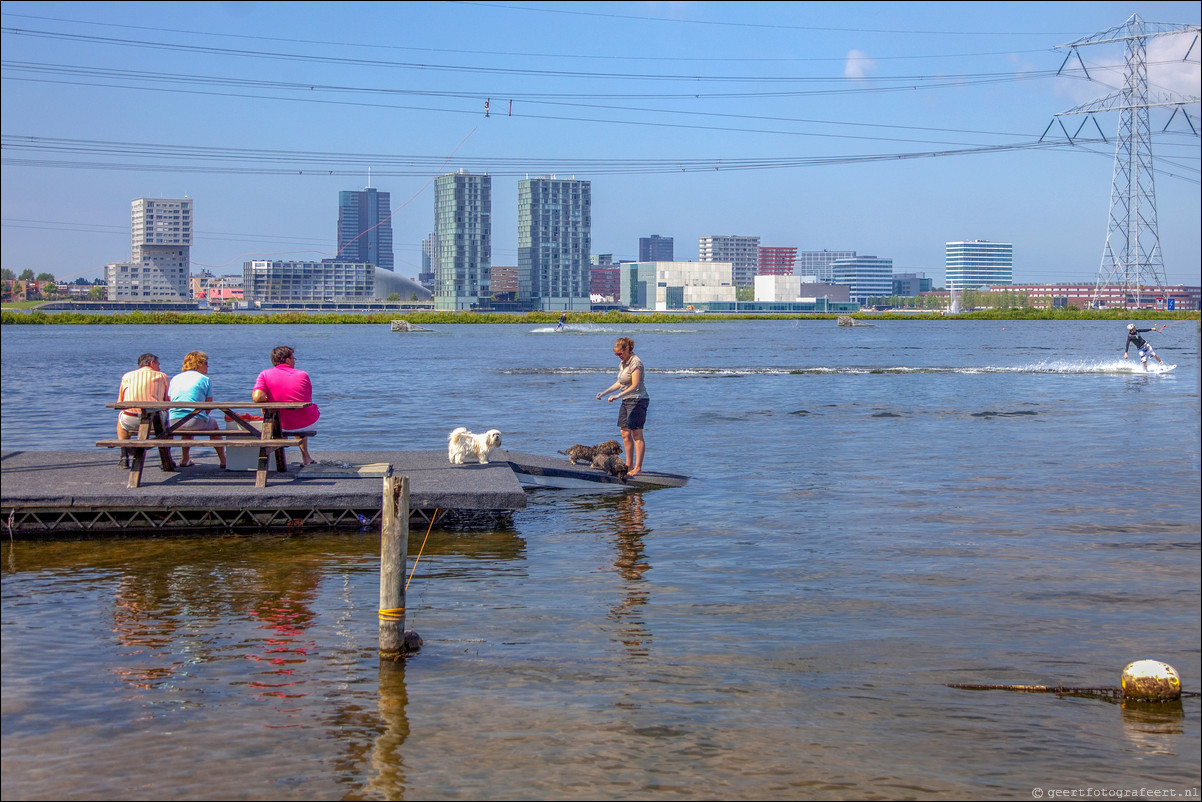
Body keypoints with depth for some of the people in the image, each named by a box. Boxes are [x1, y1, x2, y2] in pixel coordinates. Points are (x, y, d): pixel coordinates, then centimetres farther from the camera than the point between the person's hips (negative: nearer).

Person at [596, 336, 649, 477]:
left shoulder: (636, 362, -15)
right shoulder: (623, 362, 14)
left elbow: (635, 385, -22)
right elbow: (619, 383, 23)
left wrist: (618, 395, -30)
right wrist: (604, 392, 18)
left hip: (637, 400, -9)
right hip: (626, 401, 9)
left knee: (637, 435, -7)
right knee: (625, 433, 9)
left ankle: (637, 468, -6)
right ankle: (629, 465, 15)